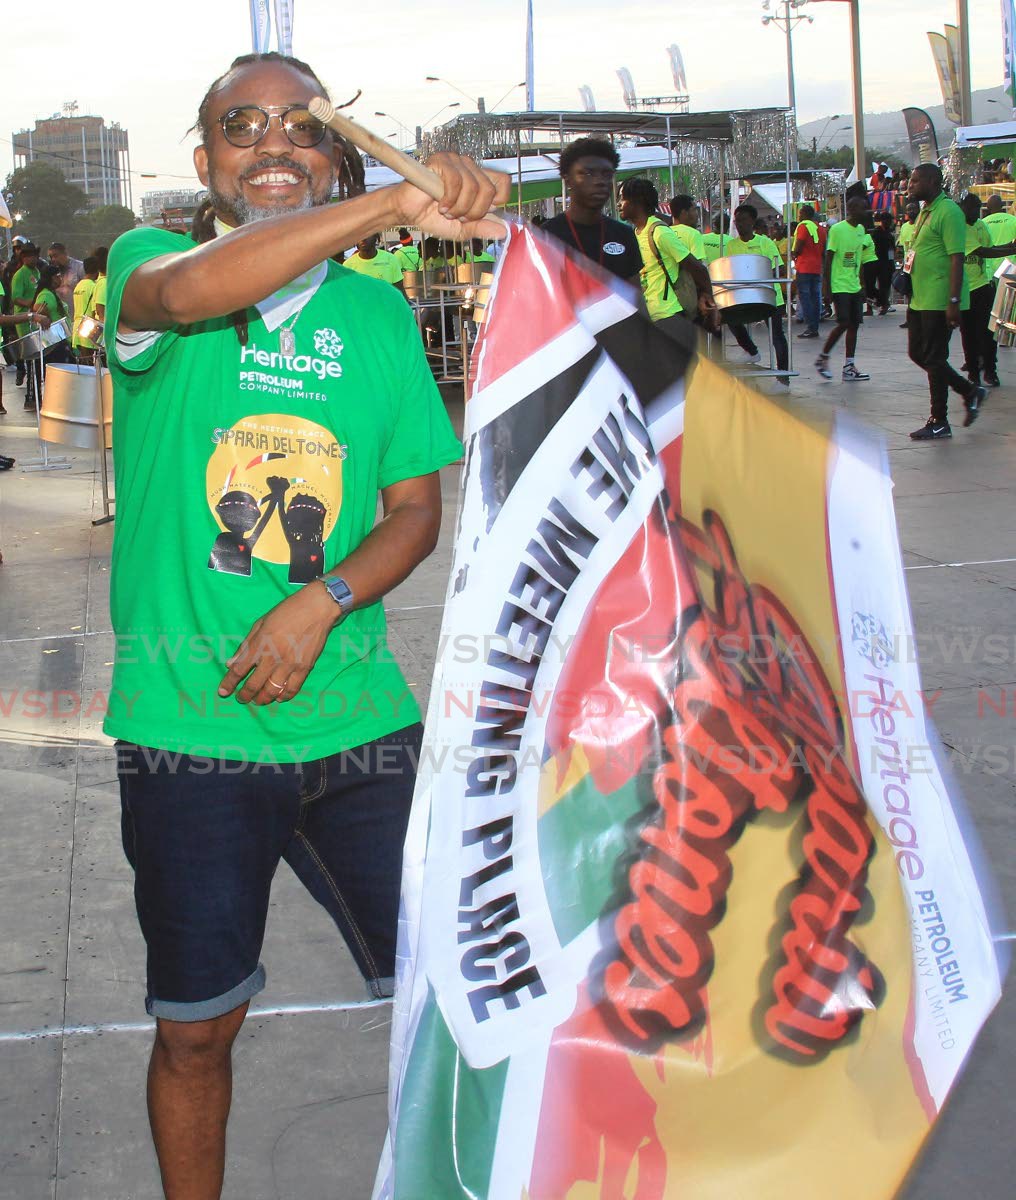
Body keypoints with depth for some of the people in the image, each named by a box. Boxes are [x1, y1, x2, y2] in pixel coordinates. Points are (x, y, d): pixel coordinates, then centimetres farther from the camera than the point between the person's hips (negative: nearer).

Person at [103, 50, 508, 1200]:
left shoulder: (379, 314, 6)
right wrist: (394, 203, -40)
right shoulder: (146, 262, -3)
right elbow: (183, 292, -29)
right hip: (185, 726, -2)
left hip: (355, 715, 2)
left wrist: (319, 602, -12)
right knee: (194, 1026, 10)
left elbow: (417, 507, 7)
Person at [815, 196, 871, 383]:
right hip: (840, 286, -7)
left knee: (854, 324, 3)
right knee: (844, 324, -11)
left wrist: (862, 284, 16)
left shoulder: (861, 230, 12)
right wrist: (826, 283, -12)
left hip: (855, 286, 7)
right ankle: (823, 358, 7)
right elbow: (829, 257, -10)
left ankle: (849, 367, 5)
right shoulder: (837, 229, -10)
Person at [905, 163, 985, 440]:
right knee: (917, 353, 13)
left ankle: (939, 422, 6)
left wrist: (954, 301, -24)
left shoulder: (948, 212, -14)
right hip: (920, 299, 10)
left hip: (939, 301, -10)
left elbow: (957, 258, -19)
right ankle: (970, 391, 25)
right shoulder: (925, 212, 15)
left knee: (934, 358, -4)